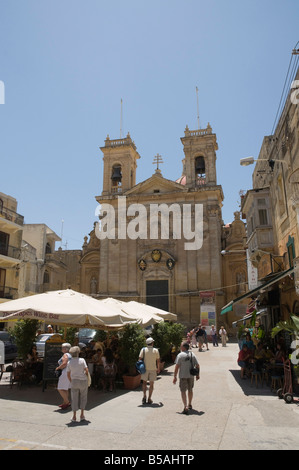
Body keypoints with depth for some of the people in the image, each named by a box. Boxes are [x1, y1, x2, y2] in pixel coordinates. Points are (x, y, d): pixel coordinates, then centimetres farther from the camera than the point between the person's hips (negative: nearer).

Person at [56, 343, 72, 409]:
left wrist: (58, 368, -9)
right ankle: (65, 403, 20)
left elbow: (64, 364, -24)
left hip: (66, 373, -10)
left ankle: (67, 402, -2)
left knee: (60, 389, -4)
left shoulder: (65, 355, -13)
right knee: (65, 389, 16)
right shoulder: (70, 355, 15)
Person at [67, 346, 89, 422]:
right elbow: (86, 370, -13)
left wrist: (71, 382, 19)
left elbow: (68, 375, 4)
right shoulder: (82, 360, -8)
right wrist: (86, 378, 6)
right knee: (83, 398, 14)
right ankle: (82, 415, 10)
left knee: (74, 399, 10)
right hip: (83, 381, -1)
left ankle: (74, 416, 10)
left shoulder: (69, 362, -1)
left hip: (74, 381, 1)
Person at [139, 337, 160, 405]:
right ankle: (149, 399, 11)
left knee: (144, 382, 15)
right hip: (153, 369, 0)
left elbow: (140, 359, -5)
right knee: (151, 384, 9)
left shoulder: (143, 350, -3)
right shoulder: (156, 350, -2)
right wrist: (158, 368, 13)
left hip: (145, 369, 0)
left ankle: (144, 396, 1)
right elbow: (158, 360, 2)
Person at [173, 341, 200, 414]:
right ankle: (189, 405, 35)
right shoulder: (192, 355, 3)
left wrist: (175, 376, -10)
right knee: (190, 390, 21)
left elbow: (177, 367, -14)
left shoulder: (180, 355, -12)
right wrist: (197, 374, 13)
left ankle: (185, 407, -9)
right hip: (191, 375, 5)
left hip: (183, 376, -5)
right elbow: (197, 365, 3)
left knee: (183, 391, 1)